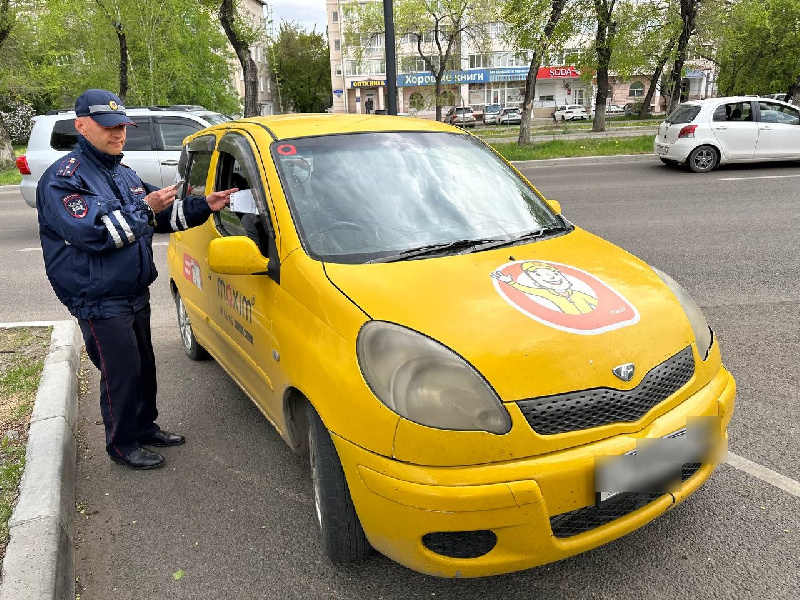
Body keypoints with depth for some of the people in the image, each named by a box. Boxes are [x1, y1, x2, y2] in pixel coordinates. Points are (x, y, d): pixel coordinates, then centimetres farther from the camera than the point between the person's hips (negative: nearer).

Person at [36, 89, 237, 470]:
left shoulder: (124, 174, 14)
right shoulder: (63, 177, -13)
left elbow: (166, 217, 14)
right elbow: (92, 233, -26)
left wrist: (204, 206, 0)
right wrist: (145, 208, -24)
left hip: (136, 294, 8)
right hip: (100, 301, -8)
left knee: (144, 366, 17)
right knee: (121, 373, 0)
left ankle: (146, 428, 35)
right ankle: (123, 445, 18)